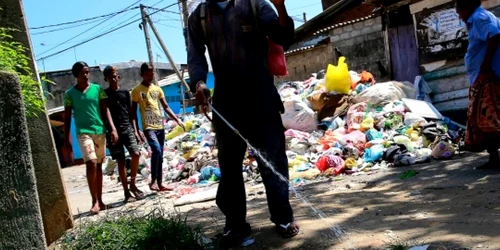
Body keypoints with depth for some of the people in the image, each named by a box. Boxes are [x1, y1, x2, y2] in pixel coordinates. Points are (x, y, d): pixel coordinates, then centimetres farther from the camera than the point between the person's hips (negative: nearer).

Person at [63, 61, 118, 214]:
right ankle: (95, 201, -9)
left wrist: (113, 129, -7)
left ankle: (100, 200, 17)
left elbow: (105, 110, 4)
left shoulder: (97, 89, 6)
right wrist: (67, 141, 0)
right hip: (83, 132, -3)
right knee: (91, 164, -17)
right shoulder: (70, 94, 2)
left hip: (100, 131, 3)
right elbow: (67, 118, 4)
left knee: (99, 166, 9)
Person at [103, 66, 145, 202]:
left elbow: (131, 113, 12)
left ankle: (132, 184, 0)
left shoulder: (125, 92, 10)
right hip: (113, 131, -1)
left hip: (127, 128, 2)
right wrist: (109, 131, -2)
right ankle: (126, 191, 7)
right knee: (121, 161, 1)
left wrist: (135, 130, 6)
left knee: (136, 154, -15)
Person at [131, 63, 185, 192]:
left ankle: (160, 184, 15)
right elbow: (133, 112, -3)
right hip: (148, 127, -5)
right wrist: (136, 130, -12)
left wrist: (177, 120, 5)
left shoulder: (157, 89, 12)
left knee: (160, 156, 8)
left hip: (160, 126, 5)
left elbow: (166, 107, 16)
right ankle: (153, 181, -12)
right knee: (156, 151, -24)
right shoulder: (137, 90, -2)